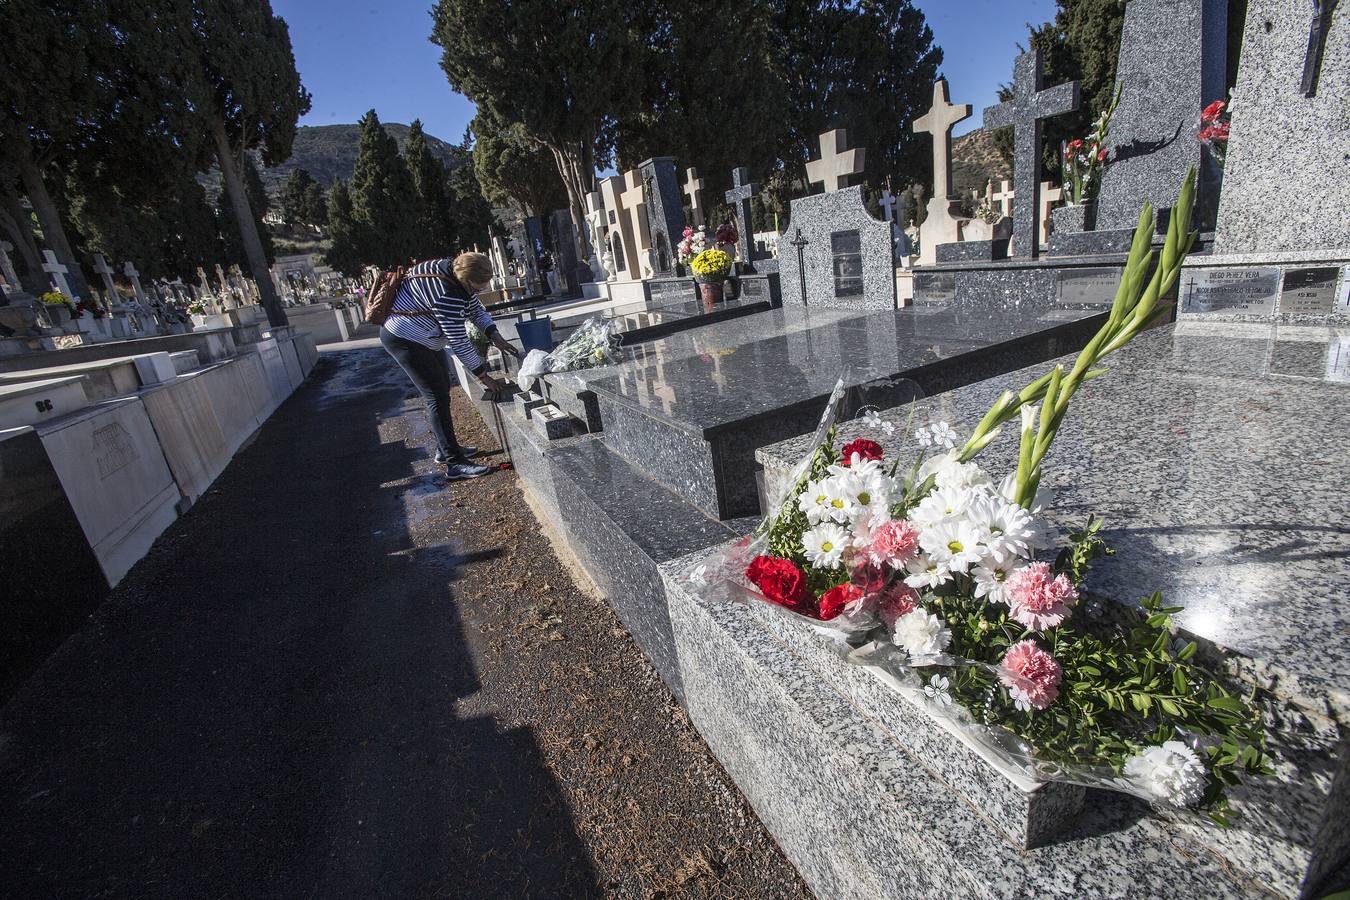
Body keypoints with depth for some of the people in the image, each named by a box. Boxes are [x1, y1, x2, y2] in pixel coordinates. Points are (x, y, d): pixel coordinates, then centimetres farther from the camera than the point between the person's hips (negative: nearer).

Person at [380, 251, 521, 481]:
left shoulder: (456, 270, -6)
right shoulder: (447, 295, -33)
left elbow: (475, 309, 5)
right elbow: (459, 341, -30)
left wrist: (495, 336, -8)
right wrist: (482, 375, -21)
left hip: (425, 337, 11)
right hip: (404, 340, -11)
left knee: (443, 387, 16)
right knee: (438, 397, -12)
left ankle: (445, 448, 28)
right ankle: (454, 463, -9)